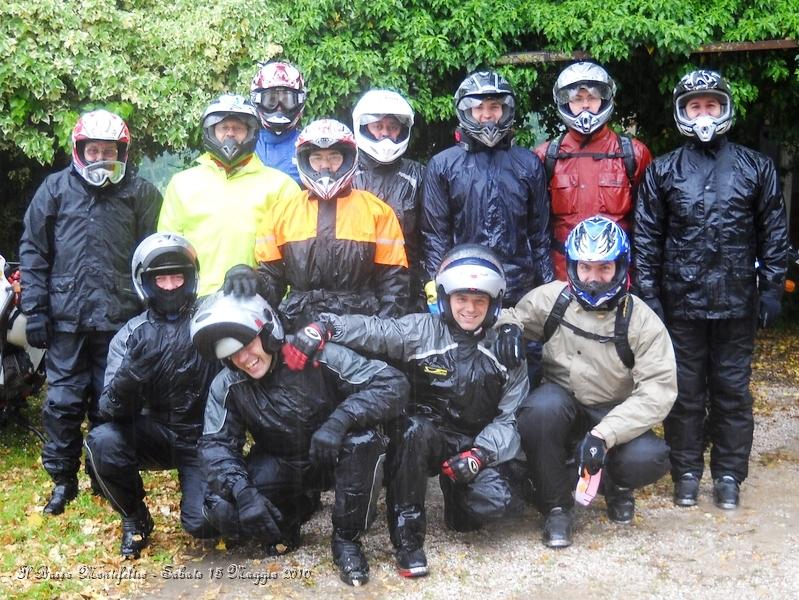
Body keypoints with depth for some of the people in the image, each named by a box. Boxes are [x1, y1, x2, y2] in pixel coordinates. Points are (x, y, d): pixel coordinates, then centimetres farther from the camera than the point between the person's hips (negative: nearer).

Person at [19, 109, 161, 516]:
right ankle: (62, 479, 18)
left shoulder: (141, 193, 4)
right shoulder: (55, 188, 6)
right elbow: (33, 251, 7)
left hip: (119, 316, -1)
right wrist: (35, 308, 1)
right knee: (63, 401, 4)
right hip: (66, 315, 1)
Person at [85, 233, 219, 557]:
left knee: (203, 524, -20)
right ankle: (135, 518, -1)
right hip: (154, 432, 2)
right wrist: (129, 372, -33)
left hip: (202, 437, -2)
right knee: (102, 442, -28)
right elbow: (110, 409, -14)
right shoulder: (132, 334, -3)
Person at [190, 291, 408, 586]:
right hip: (277, 467, 3)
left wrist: (340, 419, -42)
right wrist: (243, 491, -32)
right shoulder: (227, 385, -12)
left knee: (364, 442, -35)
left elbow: (393, 383, -28)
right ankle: (295, 509, 10)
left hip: (330, 458, -2)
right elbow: (216, 444, -14)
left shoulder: (315, 357, -24)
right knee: (222, 509, -23)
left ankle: (346, 540, -12)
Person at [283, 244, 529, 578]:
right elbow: (371, 330, -18)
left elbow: (511, 416, -1)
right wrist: (323, 328, -37)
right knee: (414, 429, -37)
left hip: (479, 446, 1)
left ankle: (454, 490, 12)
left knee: (501, 501, -26)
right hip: (428, 437, -1)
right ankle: (407, 536, -21)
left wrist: (479, 454, -17)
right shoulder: (421, 331, -4)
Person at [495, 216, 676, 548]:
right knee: (540, 410, -36)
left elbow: (658, 391, -19)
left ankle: (615, 482, 12)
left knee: (650, 458, -30)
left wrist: (604, 434, -31)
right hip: (562, 400, 1)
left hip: (613, 414, 0)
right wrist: (508, 325, -17)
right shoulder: (550, 298, -7)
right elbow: (514, 313, 12)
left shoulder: (642, 321, -12)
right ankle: (556, 506, -12)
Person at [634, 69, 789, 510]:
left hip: (737, 303, 0)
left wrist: (771, 288, 0)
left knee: (732, 390, 7)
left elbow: (773, 231, 6)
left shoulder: (756, 167, 6)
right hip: (681, 302, 0)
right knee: (685, 391, 8)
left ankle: (729, 475, 20)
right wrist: (648, 295, -2)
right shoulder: (662, 171, 5)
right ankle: (686, 473, 20)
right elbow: (646, 238, 3)